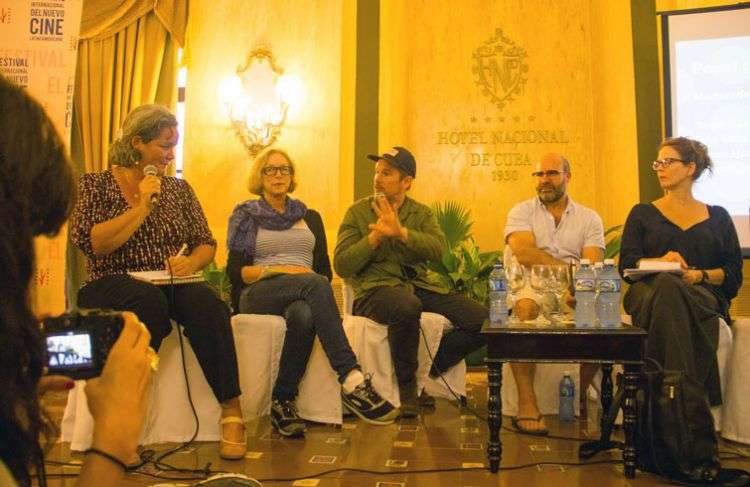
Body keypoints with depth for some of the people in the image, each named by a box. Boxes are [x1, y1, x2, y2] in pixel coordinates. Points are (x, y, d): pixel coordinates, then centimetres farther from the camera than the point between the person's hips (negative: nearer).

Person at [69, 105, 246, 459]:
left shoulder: (179, 188, 16)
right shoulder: (95, 185, 6)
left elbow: (206, 244, 14)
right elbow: (90, 244, -10)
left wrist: (191, 262, -9)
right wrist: (142, 207, -11)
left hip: (171, 285, 3)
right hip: (112, 285, -2)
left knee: (206, 303, -32)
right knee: (150, 301, -38)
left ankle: (231, 410, -31)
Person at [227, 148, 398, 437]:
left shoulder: (310, 218, 24)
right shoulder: (246, 215, 16)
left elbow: (325, 269, 16)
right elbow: (235, 271, 4)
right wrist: (276, 271, -12)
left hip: (306, 294, 3)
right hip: (257, 295, -2)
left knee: (303, 314, -39)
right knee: (314, 283, -37)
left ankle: (282, 402, -31)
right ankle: (352, 381, -47)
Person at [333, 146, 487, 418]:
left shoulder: (422, 214, 14)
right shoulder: (358, 211, 8)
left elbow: (437, 250, -8)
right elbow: (341, 265, -2)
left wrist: (401, 232, -22)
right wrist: (376, 236, -10)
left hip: (419, 285, 4)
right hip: (375, 288, -4)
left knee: (483, 320, -14)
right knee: (407, 306, -40)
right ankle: (406, 385, -14)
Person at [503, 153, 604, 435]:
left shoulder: (589, 218, 14)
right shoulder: (522, 212, 10)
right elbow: (525, 255, -10)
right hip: (529, 287, -2)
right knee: (524, 307, -36)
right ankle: (527, 403, -33)